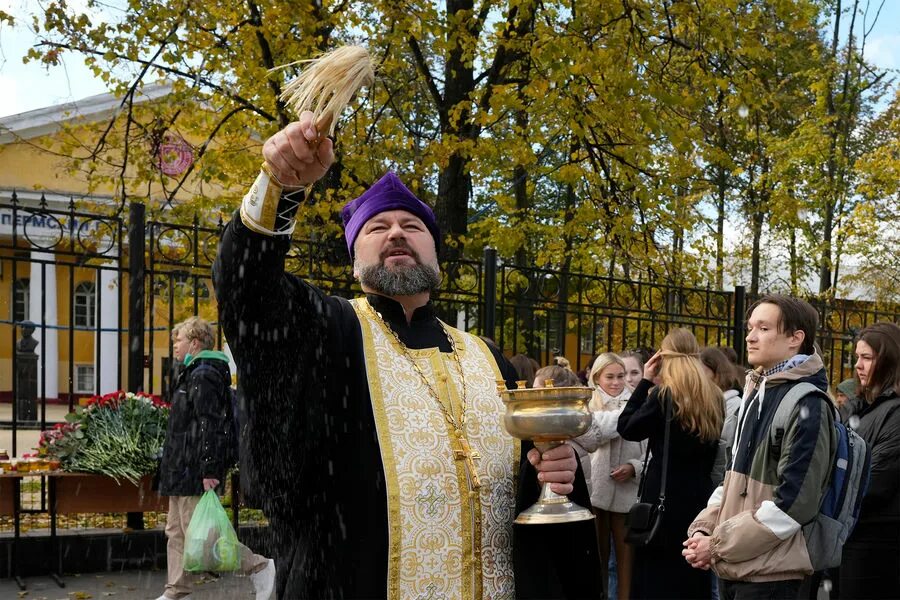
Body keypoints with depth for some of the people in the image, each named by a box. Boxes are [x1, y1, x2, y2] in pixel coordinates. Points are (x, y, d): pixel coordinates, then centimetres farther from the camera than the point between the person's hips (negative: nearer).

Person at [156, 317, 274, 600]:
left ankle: (258, 566, -2)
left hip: (194, 471, -11)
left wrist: (210, 470, -26)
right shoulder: (192, 374, 19)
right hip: (182, 471, 11)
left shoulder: (203, 376, -14)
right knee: (176, 533, 11)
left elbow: (210, 426, -22)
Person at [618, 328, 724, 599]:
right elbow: (712, 450, 14)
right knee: (692, 574, 14)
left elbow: (626, 428, -3)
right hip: (699, 495, 6)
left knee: (657, 577, 2)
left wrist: (645, 381, -1)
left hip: (665, 496, -6)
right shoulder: (714, 398, 6)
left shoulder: (664, 394, -13)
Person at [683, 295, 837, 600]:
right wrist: (703, 529, 2)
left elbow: (793, 503, -20)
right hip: (732, 568, 8)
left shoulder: (807, 406, -14)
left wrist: (719, 544, -16)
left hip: (769, 575, -8)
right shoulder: (755, 394, 13)